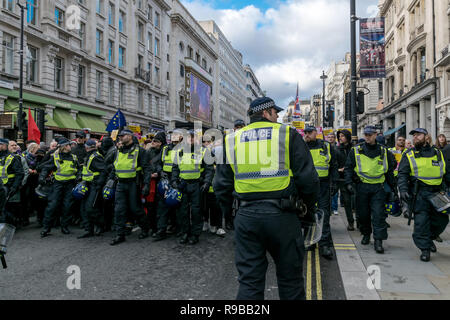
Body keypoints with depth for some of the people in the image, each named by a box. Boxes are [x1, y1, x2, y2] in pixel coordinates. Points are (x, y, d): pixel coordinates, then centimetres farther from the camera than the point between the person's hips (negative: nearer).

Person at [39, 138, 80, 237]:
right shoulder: (55, 156, 1)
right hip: (58, 184, -2)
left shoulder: (73, 157, 10)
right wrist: (42, 177, -10)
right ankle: (46, 227, 1)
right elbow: (46, 167, 4)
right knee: (52, 205, -7)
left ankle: (64, 226, 15)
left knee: (67, 206, 4)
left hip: (70, 185, 2)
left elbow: (78, 169, 21)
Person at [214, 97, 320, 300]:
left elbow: (221, 184, 10)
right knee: (290, 279, 14)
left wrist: (229, 209, 23)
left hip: (246, 216, 3)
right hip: (281, 215, -2)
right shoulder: (288, 135, 1)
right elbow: (307, 177, -4)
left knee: (249, 280, 11)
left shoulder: (232, 140, 10)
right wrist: (309, 206, 12)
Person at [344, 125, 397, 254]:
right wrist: (349, 183, -9)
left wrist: (394, 187, 15)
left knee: (378, 214, -7)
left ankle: (378, 241, -4)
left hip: (378, 188, 0)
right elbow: (348, 168, 3)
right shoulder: (356, 151, 3)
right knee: (363, 213, 9)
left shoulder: (384, 151, 8)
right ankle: (366, 234, 31)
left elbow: (389, 171, 16)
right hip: (362, 187, 0)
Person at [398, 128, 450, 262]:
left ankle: (429, 238, 32)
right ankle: (425, 248, 3)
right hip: (419, 194, -3)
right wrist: (403, 190, -14)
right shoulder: (409, 156, 6)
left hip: (437, 193, 3)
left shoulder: (438, 153, 14)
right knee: (421, 221, -7)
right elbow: (402, 174, 0)